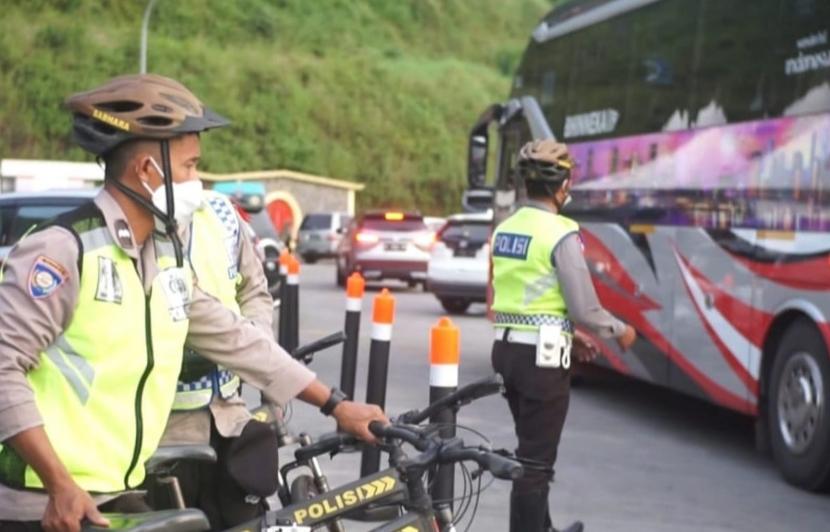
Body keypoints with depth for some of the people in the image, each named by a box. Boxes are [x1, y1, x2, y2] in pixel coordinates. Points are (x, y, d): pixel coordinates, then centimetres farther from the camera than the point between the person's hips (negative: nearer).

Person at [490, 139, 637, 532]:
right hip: (543, 356, -8)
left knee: (532, 449, 23)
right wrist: (620, 331, 3)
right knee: (536, 461, 0)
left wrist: (567, 336, 22)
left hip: (507, 348, 8)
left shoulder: (504, 229, 9)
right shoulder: (561, 235, -16)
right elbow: (584, 309, -16)